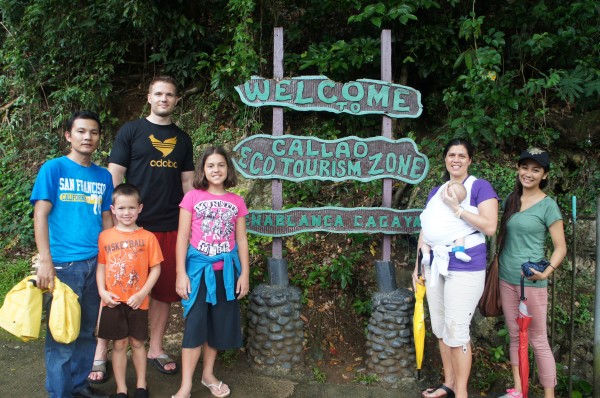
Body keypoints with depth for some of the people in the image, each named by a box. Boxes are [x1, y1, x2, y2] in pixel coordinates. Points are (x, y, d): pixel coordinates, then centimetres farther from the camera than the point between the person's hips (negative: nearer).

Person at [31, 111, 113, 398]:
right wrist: (45, 260, -15)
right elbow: (40, 214, -7)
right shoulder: (54, 169, -3)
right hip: (64, 264, -4)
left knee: (87, 330, 13)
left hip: (96, 263, 4)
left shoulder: (104, 176, 9)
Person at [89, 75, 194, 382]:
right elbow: (114, 177, -2)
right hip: (133, 225, -3)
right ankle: (101, 353, 17)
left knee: (164, 291, 10)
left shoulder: (182, 138, 13)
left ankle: (155, 349, 26)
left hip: (171, 228, 4)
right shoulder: (131, 131, 1)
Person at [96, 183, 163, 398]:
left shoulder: (148, 237, -5)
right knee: (119, 344, 10)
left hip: (137, 302, -1)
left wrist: (142, 294, -11)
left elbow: (155, 268, -4)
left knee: (137, 342, 13)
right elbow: (100, 266, 4)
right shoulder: (105, 236, -1)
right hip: (113, 302, 1)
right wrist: (102, 291, -8)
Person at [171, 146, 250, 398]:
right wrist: (181, 273, -8)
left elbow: (241, 240, 7)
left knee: (219, 322, 12)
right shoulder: (192, 198, -3)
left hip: (226, 270, 3)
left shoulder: (237, 202, 4)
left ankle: (208, 374, 30)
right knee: (194, 324, -3)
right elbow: (182, 238, -4)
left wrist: (244, 273, 3)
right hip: (198, 268, -3)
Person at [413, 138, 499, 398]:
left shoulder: (480, 187, -4)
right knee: (440, 328, 13)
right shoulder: (436, 192, 14)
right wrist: (418, 266, 14)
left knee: (457, 330, -4)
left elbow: (490, 227, -15)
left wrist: (456, 207, -19)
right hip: (436, 267, 6)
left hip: (465, 269, -6)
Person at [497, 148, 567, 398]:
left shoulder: (548, 205, -8)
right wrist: (497, 263, 17)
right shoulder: (511, 199, 8)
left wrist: (547, 272, -23)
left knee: (538, 341, 2)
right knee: (515, 337, 14)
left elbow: (560, 248, -8)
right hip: (507, 278, 6)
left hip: (532, 282, -6)